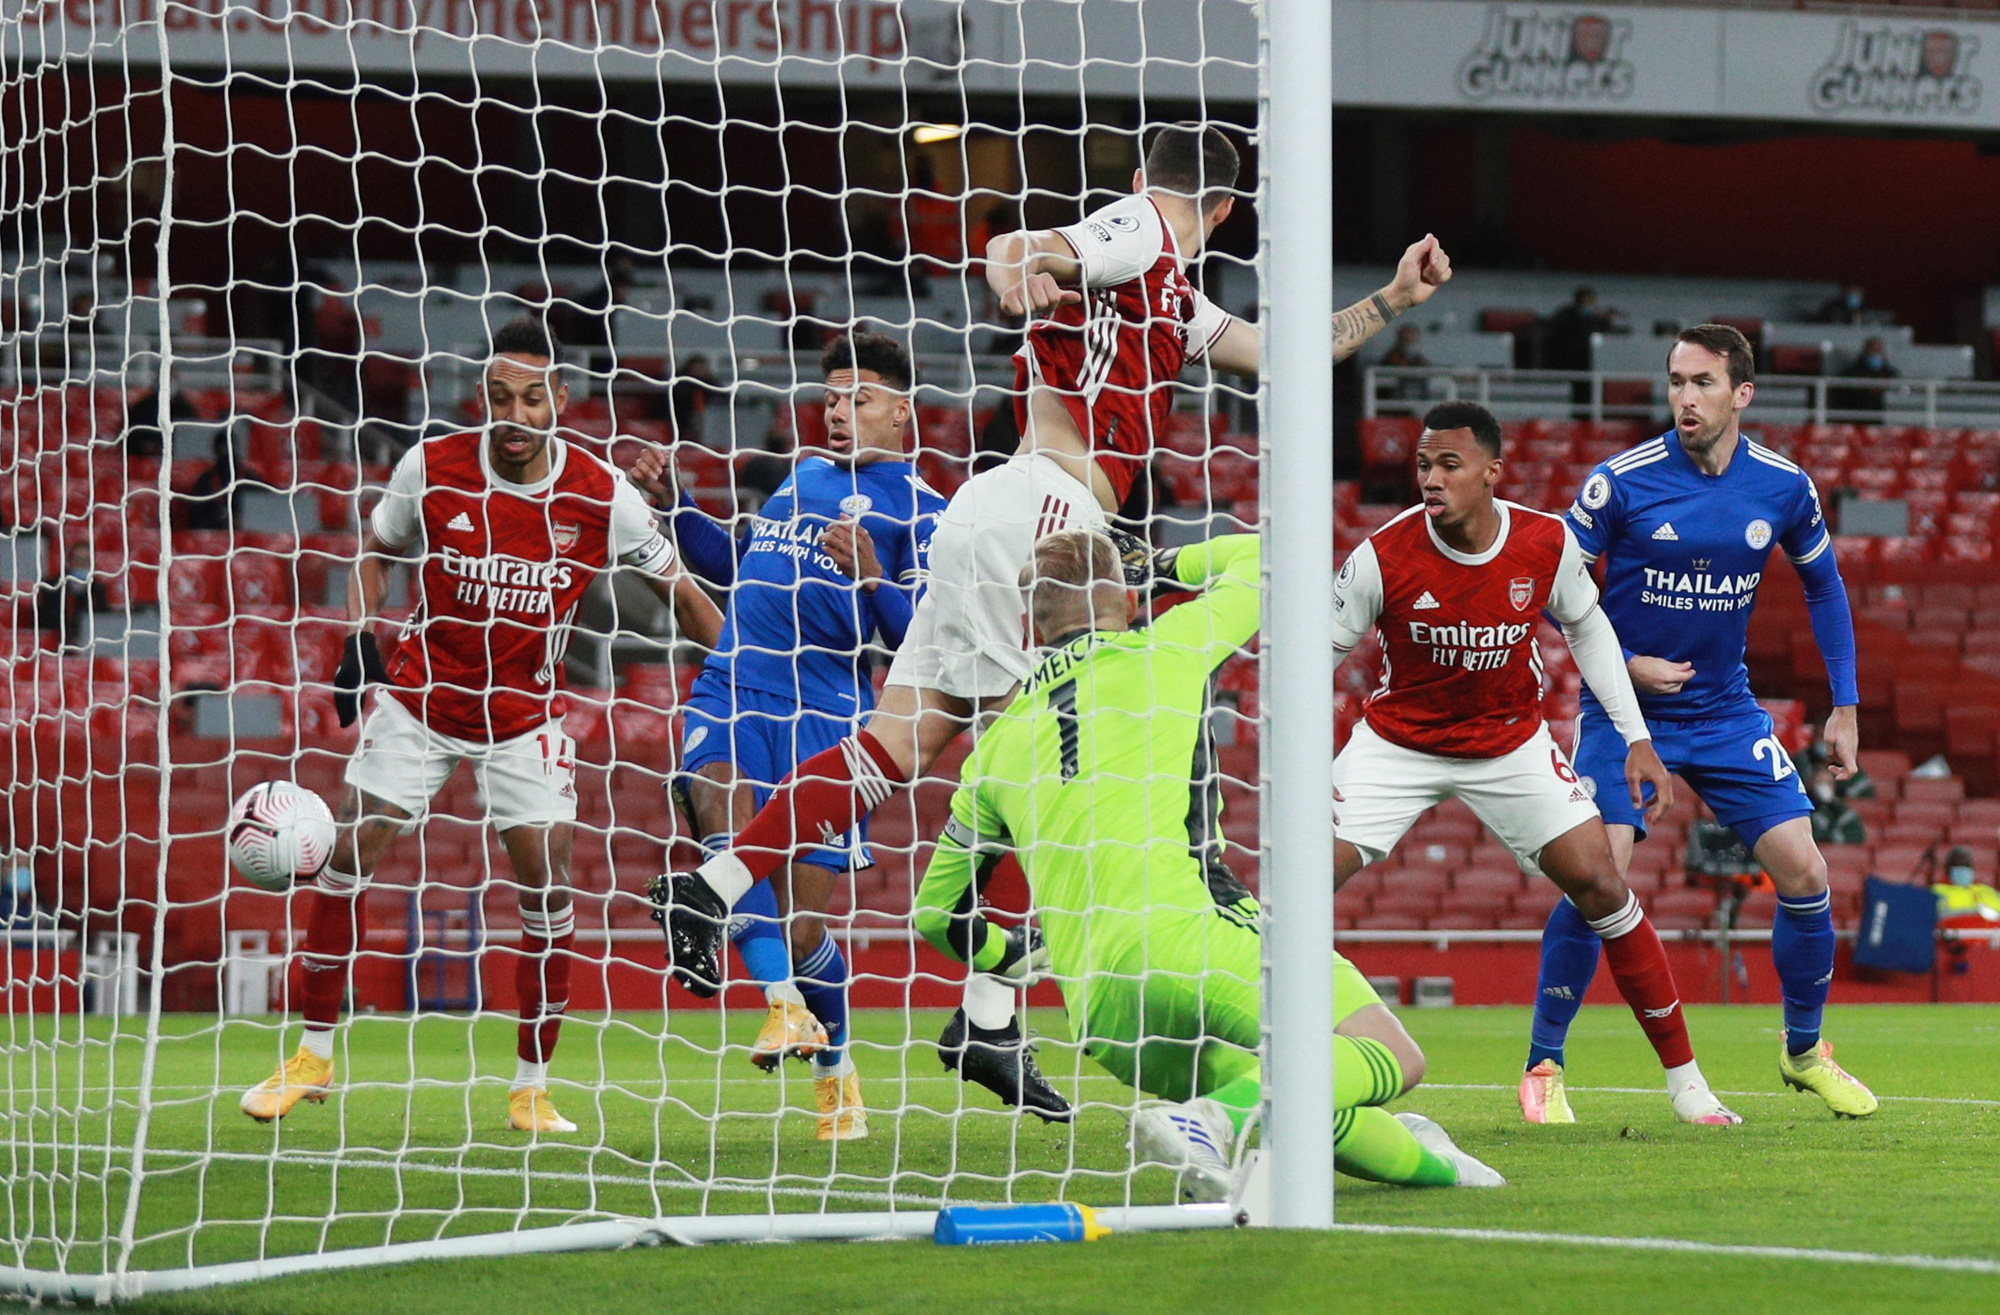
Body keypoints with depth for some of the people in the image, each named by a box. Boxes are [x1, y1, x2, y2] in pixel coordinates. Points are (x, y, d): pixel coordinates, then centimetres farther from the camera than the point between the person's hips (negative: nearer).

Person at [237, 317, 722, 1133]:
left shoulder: (600, 496, -13)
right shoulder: (430, 469, -12)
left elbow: (676, 586, 1)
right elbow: (374, 548, 7)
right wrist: (359, 641, -5)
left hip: (526, 713, 0)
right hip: (421, 695, 0)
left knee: (549, 885, -8)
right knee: (347, 855, -5)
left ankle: (532, 1088, 4)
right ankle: (314, 1057, 9)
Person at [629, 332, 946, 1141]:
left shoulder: (919, 510, 2)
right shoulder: (802, 476, 21)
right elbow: (737, 565, 35)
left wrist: (871, 581, -21)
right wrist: (672, 503, 25)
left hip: (825, 717, -5)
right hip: (731, 691, 5)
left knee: (799, 927, -5)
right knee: (721, 807, -29)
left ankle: (835, 1068, 22)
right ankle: (783, 1006, -31)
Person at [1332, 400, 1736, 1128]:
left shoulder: (1547, 544, -16)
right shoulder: (1382, 557, -22)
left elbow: (1586, 627, 3)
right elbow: (1320, 650, -11)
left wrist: (1636, 738, 1)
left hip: (1511, 744, 1)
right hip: (1398, 739, -1)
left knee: (1601, 885, -7)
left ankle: (1683, 1074, 7)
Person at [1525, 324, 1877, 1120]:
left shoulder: (1784, 488, -5)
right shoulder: (1622, 481, -15)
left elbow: (1823, 585, 12)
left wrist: (1845, 706, 9)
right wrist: (1623, 663, -16)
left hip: (1725, 711, 3)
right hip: (1624, 710, -3)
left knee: (1803, 873, -4)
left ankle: (1804, 1050, 18)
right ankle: (1544, 1067, -4)